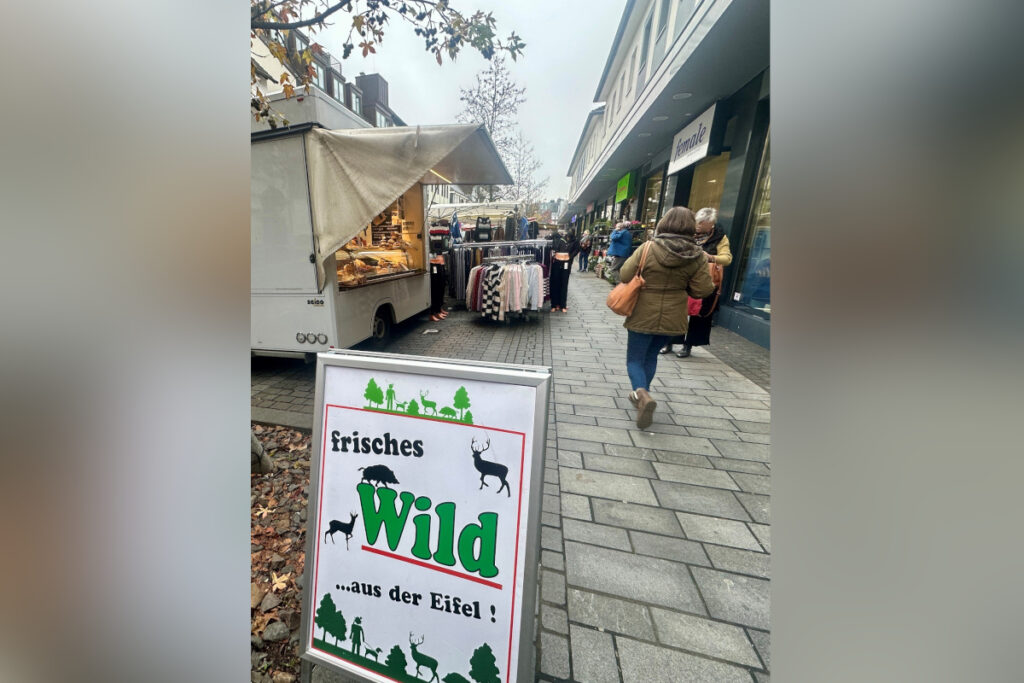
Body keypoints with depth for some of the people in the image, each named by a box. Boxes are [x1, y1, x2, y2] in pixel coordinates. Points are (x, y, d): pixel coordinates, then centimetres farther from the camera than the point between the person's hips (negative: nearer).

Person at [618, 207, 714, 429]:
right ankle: (641, 395, 31)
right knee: (651, 356, 23)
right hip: (672, 318, 4)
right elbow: (702, 290, -5)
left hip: (643, 316, -3)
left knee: (634, 359, 8)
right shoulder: (698, 256, -6)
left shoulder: (648, 248, -14)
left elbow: (625, 275, -9)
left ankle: (642, 394, -18)